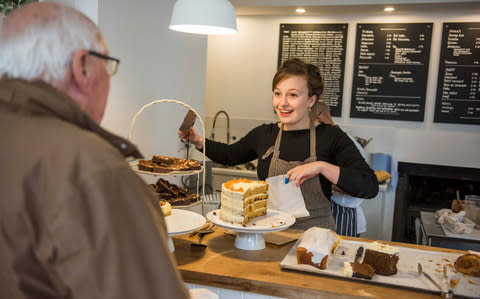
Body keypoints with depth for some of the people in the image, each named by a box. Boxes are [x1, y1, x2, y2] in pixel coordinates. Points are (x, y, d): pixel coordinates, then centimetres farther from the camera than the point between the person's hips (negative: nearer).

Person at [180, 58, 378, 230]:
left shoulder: (330, 137, -4)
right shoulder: (264, 134, 8)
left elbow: (370, 187, -12)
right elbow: (230, 155, 28)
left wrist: (321, 167, -21)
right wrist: (198, 141, 14)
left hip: (314, 234, -3)